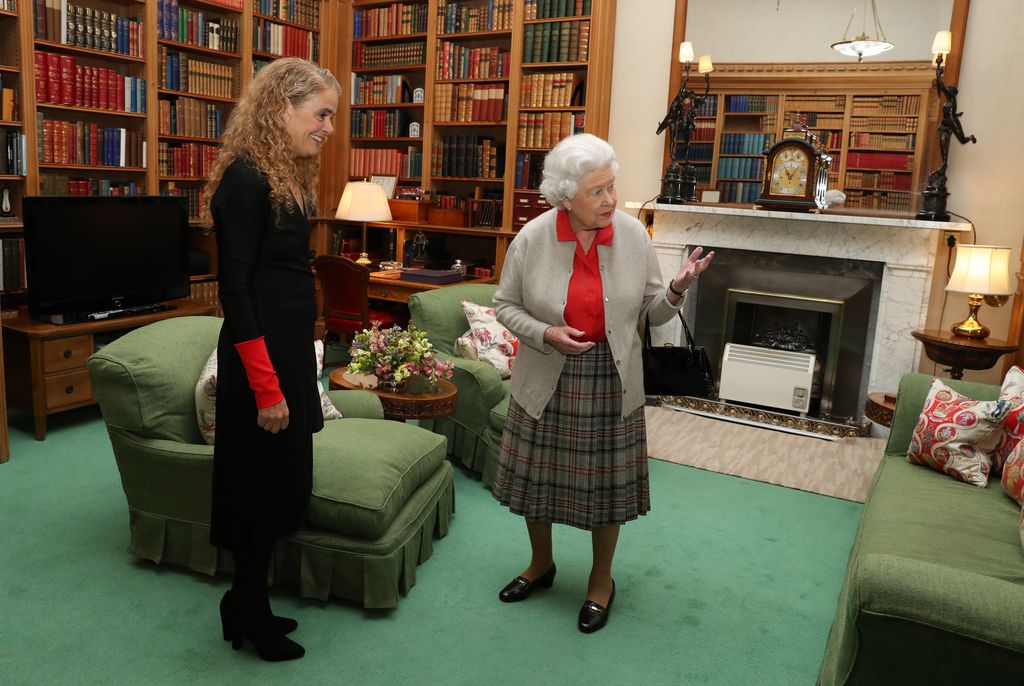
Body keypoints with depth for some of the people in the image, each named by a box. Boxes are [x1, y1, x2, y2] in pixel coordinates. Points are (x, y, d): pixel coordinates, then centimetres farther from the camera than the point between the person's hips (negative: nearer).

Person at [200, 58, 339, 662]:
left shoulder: (287, 177, 11)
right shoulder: (246, 179, -16)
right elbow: (234, 291, -19)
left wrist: (295, 373, 13)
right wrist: (266, 386, -20)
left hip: (290, 351, 9)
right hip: (262, 359, -9)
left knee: (279, 483, 17)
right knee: (264, 484, 5)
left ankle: (249, 606, 33)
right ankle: (251, 618, 25)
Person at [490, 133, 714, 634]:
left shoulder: (633, 235, -6)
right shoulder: (531, 240, -10)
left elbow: (652, 312, 0)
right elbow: (505, 306, 0)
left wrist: (677, 288, -21)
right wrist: (546, 334, -17)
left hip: (611, 383, 0)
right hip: (547, 382, 0)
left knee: (606, 481, 10)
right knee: (537, 476, 14)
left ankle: (601, 581, 34)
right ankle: (541, 564, 41)